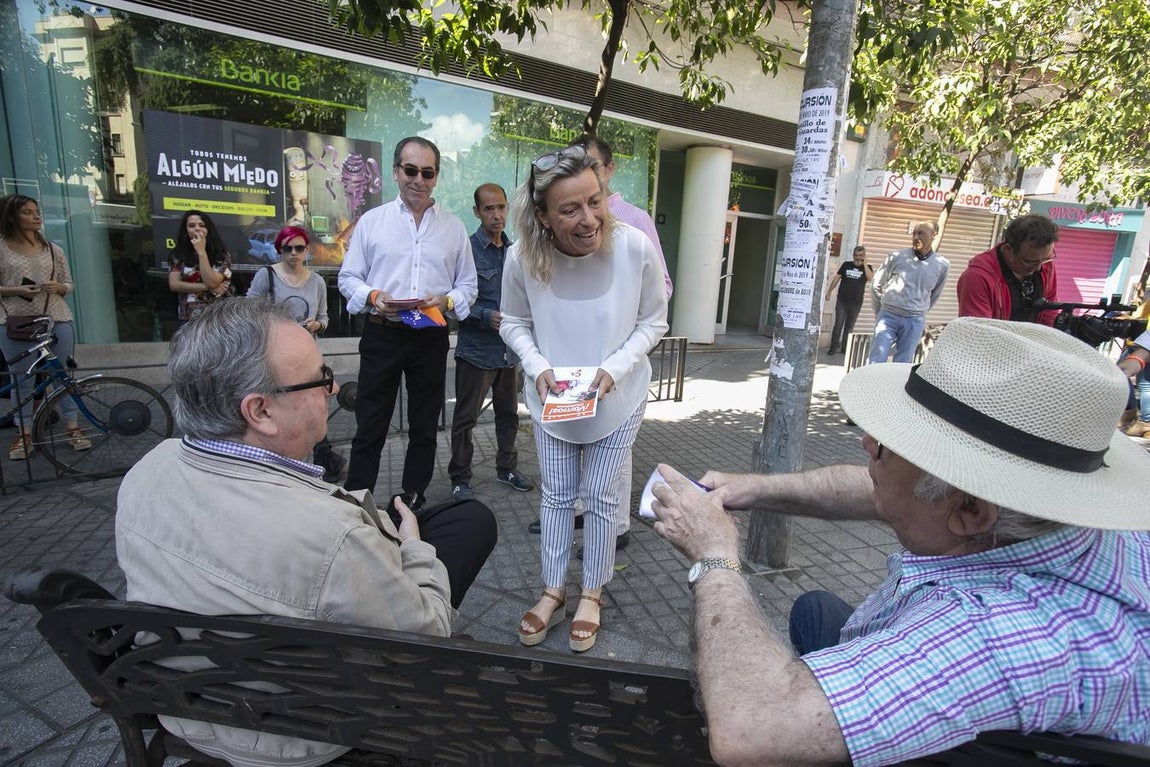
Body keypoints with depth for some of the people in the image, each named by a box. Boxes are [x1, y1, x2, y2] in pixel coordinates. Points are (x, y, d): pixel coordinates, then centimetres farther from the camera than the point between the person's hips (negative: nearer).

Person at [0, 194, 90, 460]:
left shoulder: (53, 249, 8)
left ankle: (73, 427, 12)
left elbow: (68, 285, 11)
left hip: (56, 320, 1)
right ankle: (23, 433, 13)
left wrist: (58, 287, -9)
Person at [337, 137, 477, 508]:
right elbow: (348, 277, 7)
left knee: (424, 428, 11)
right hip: (382, 335, -1)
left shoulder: (454, 227, 8)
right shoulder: (371, 221, 6)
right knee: (369, 428, 2)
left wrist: (447, 301, -13)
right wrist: (373, 297, -13)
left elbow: (468, 285, 9)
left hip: (431, 338, 2)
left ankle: (412, 504, 27)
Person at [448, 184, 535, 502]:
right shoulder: (466, 249, -9)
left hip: (510, 349, 6)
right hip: (476, 348, -5)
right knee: (466, 417, 6)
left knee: (509, 412, 17)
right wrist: (487, 317, -23)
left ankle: (506, 467, 35)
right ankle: (460, 478, 21)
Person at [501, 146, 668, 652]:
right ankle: (553, 591, 34)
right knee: (557, 496, 14)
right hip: (552, 400, 1)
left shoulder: (635, 248, -23)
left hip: (617, 400, -1)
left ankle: (592, 595, 32)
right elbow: (514, 322, -2)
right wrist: (538, 367, -19)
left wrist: (615, 368, -22)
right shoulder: (523, 257, -20)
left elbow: (653, 322, -8)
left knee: (599, 498, 10)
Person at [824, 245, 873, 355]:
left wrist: (865, 264, -12)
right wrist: (829, 292, 0)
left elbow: (870, 277, -15)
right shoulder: (846, 265, 6)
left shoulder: (867, 267, 5)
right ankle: (834, 347, 2)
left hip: (856, 303, 1)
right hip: (842, 301, 0)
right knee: (838, 325, -4)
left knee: (849, 327, 7)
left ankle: (844, 348, 14)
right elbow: (836, 278, 6)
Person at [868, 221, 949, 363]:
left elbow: (935, 295, 16)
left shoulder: (942, 265, 1)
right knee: (876, 363, -5)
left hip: (914, 322, 1)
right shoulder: (897, 257, -4)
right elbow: (876, 285, 6)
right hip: (888, 316, -1)